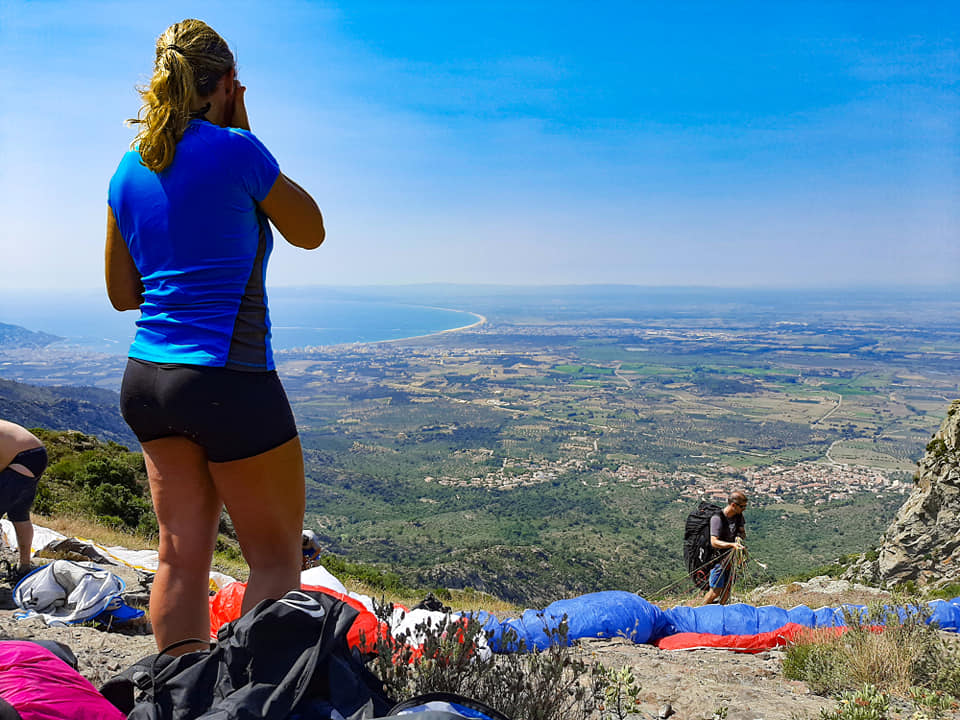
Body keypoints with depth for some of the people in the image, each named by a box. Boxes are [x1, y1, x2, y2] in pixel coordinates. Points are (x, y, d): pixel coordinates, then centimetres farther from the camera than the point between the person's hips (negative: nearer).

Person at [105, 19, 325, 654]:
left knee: (182, 558, 13)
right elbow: (311, 233, 6)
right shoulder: (235, 150, -9)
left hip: (146, 379, 7)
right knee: (277, 559, 6)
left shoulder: (129, 170, 10)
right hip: (229, 380, -7)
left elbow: (122, 292, 16)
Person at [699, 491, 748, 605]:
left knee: (728, 588, 14)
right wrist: (732, 544, -43)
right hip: (718, 558, -7)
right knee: (716, 590, -5)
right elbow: (714, 542, -29)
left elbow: (743, 534, 9)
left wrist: (740, 536, -15)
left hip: (731, 557, 7)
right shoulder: (717, 518, -23)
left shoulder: (739, 516, 0)